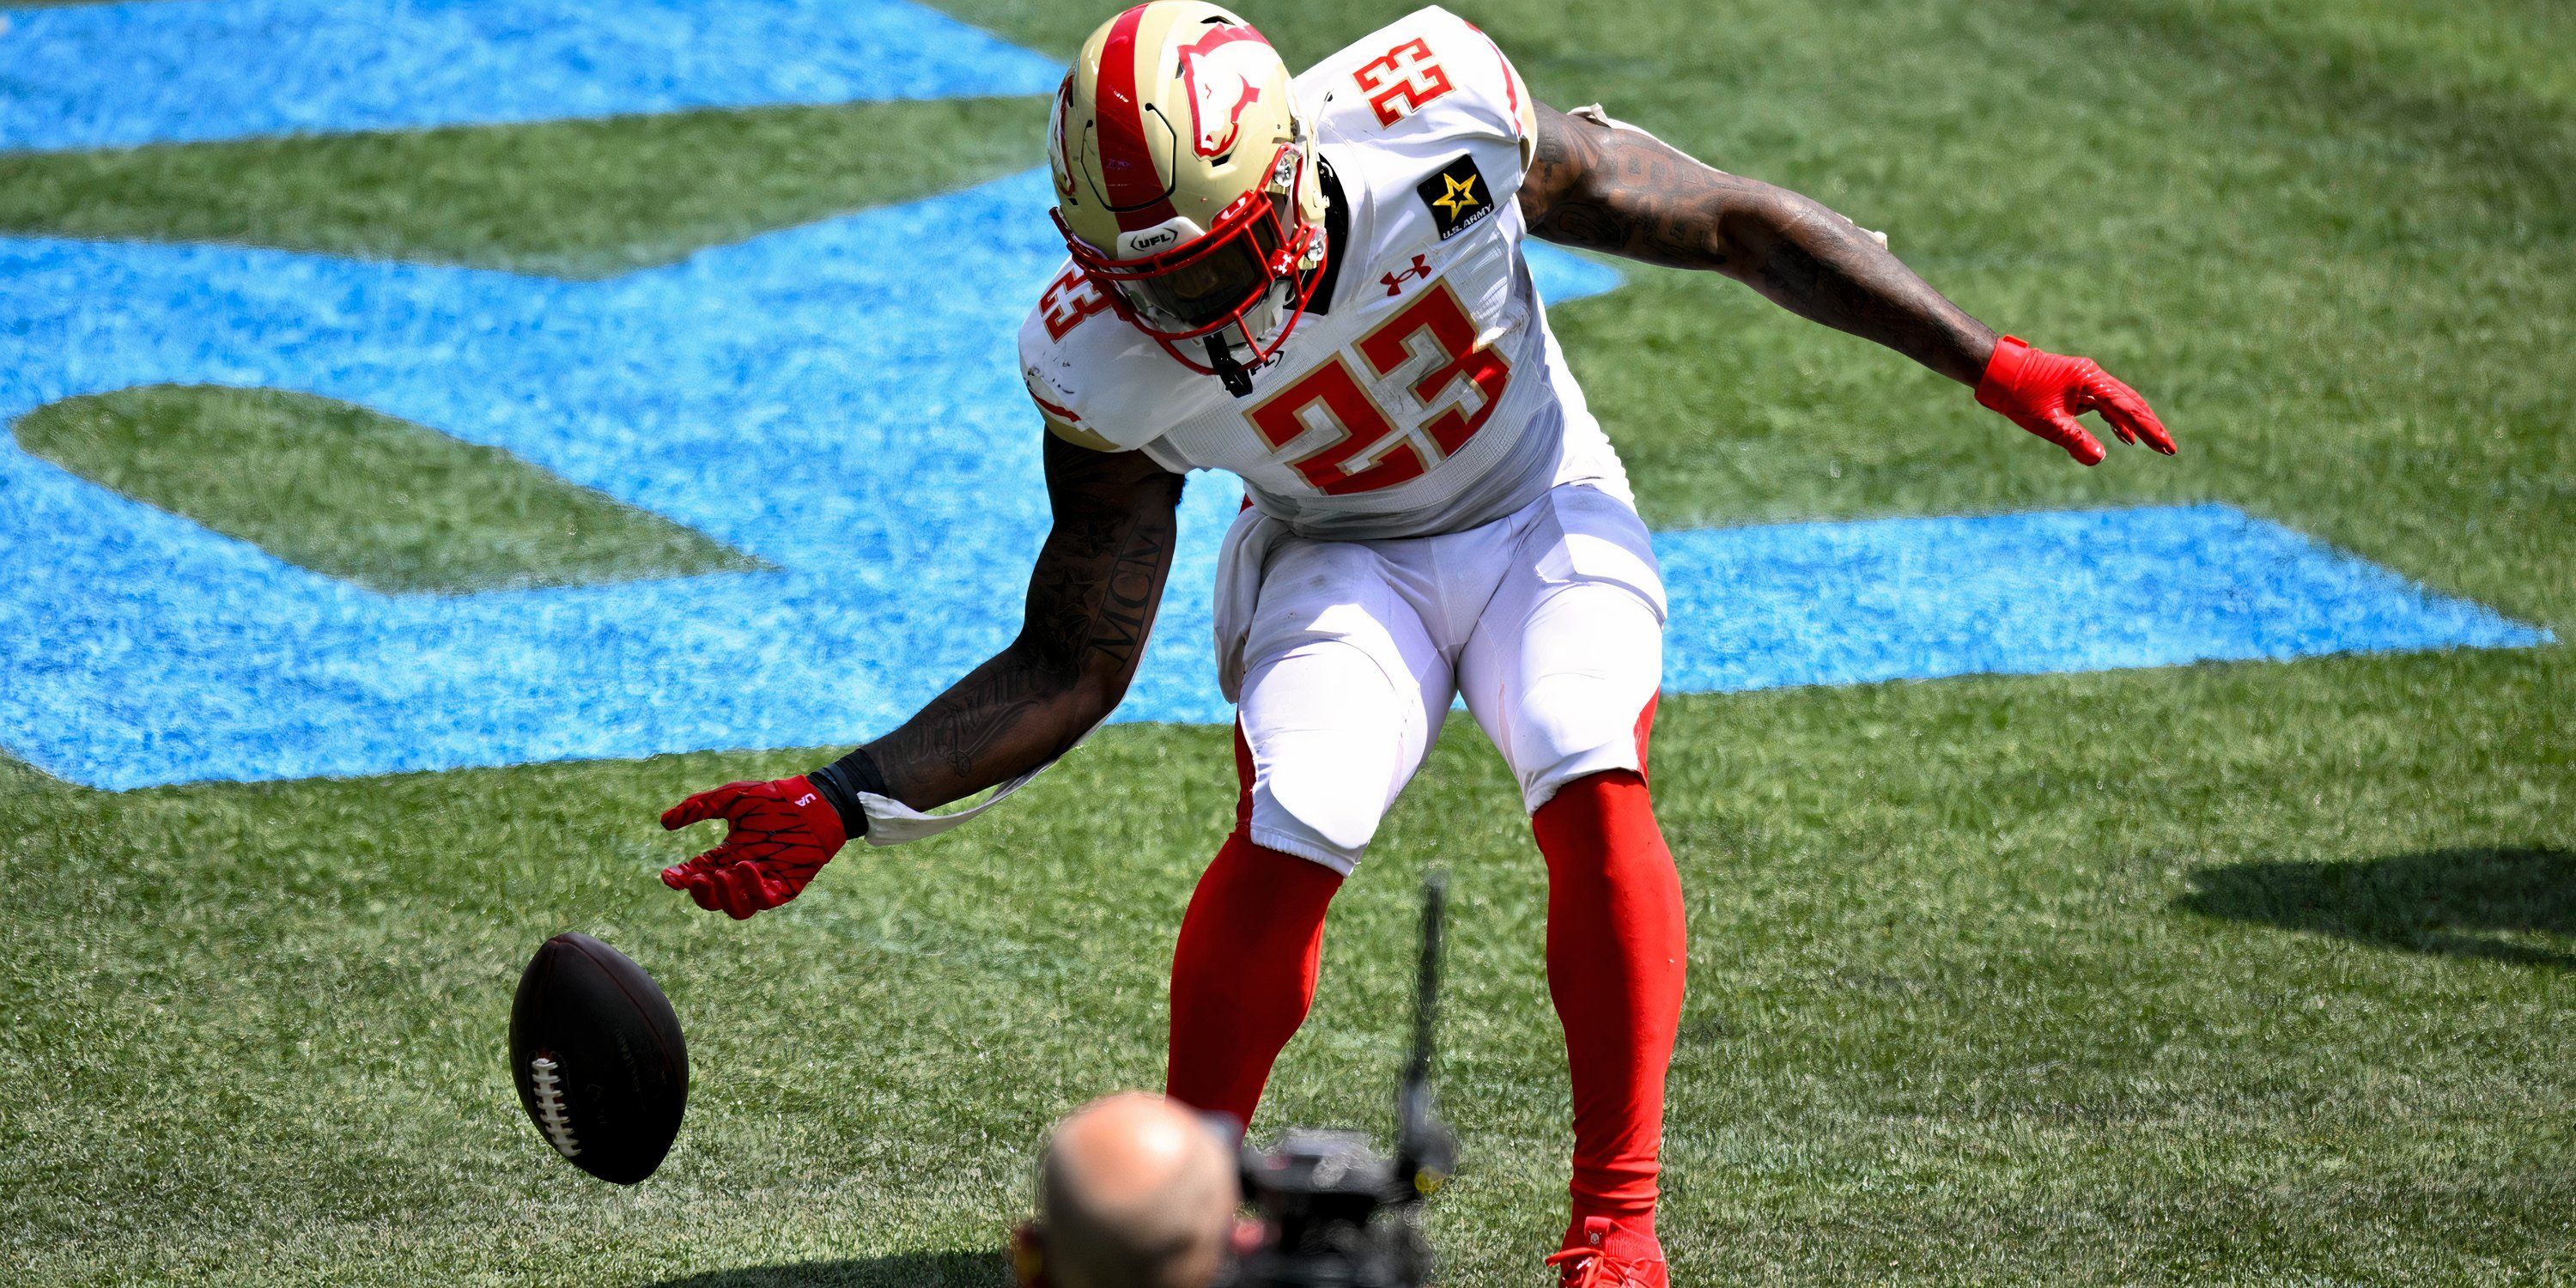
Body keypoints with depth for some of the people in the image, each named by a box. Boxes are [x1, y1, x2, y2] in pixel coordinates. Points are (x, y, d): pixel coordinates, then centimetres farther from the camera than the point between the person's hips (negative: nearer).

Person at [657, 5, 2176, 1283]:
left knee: (1593, 791, -26)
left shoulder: (1439, 122, -30)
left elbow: (1736, 224, -16)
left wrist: (1992, 364, -13)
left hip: (1545, 518, 0)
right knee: (1291, 829, -25)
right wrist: (840, 806, -24)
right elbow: (1071, 667, -12)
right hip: (1342, 563, 0)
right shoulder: (1110, 364, -24)